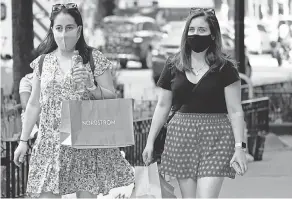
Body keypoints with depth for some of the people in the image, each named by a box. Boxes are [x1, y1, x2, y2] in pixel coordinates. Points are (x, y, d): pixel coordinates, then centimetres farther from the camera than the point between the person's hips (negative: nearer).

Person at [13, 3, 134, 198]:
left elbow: (112, 98, 2)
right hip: (51, 144, 2)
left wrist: (91, 86, -16)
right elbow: (34, 104, 13)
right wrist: (23, 140, 11)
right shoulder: (43, 62, 7)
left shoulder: (95, 58, 0)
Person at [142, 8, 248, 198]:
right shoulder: (174, 66, 7)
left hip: (215, 138, -3)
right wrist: (150, 141, 12)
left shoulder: (225, 68, -3)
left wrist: (239, 146, -11)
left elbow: (235, 111, -3)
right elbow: (163, 106, 14)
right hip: (181, 135, 3)